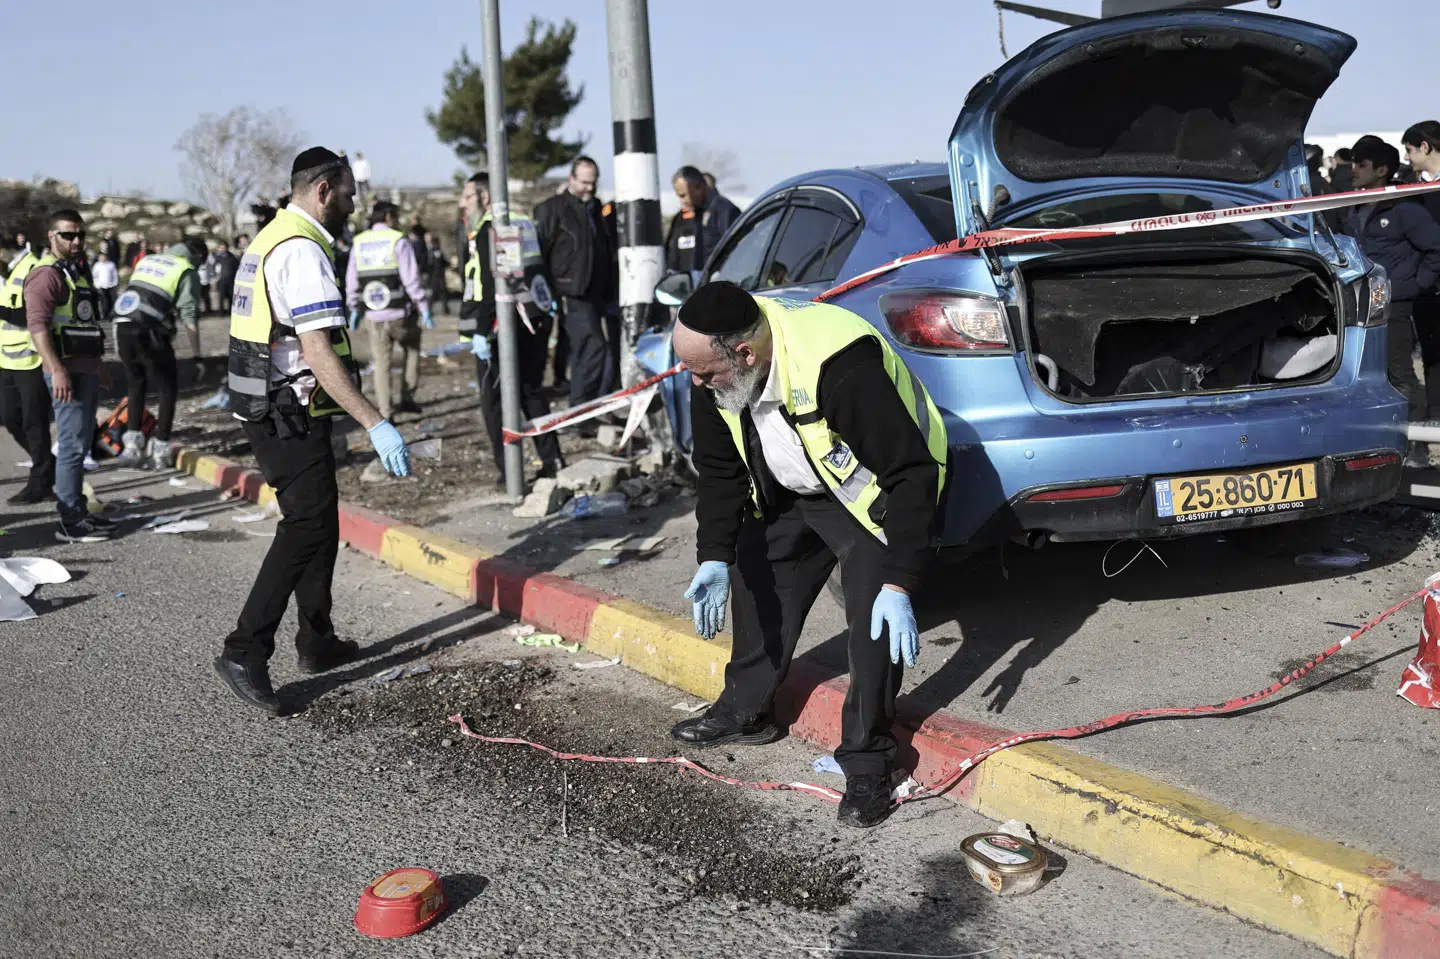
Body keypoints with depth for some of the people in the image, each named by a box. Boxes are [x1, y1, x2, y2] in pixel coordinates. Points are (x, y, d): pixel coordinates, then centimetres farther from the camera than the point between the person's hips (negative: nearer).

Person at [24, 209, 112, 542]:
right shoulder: (47, 274, -12)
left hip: (87, 370, 10)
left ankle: (77, 511, 23)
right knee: (73, 445, -10)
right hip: (67, 372, -10)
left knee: (81, 443, 14)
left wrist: (99, 365, 27)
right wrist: (57, 370, -29)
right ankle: (71, 523, -7)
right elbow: (37, 324, -21)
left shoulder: (77, 270, 19)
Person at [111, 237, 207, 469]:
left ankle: (131, 445, 18)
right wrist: (197, 354, -1)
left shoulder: (147, 260, 21)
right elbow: (189, 317, -5)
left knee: (135, 385, 23)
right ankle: (159, 452, 8)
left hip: (123, 328, 6)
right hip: (150, 333, -6)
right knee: (167, 389, 10)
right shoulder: (187, 272, 1)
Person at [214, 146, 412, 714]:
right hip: (290, 416, -11)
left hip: (264, 408, 11)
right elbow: (318, 352, -25)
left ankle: (317, 642, 25)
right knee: (307, 526, -9)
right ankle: (245, 652, -9)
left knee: (315, 520, 16)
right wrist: (375, 425, -28)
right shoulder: (302, 251, -17)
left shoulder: (269, 239, 16)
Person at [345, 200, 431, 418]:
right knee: (411, 350, 19)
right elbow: (412, 278, -12)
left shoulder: (358, 243, 8)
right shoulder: (399, 241, -8)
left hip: (374, 316, 4)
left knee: (381, 363, 8)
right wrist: (424, 309, -8)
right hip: (400, 313, -4)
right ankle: (407, 398, 12)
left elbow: (351, 281, 10)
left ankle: (384, 412, 6)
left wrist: (354, 309, 19)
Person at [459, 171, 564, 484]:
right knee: (532, 392, 17)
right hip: (535, 320, 9)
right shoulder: (525, 223, 14)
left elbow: (487, 285, -19)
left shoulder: (487, 230, -12)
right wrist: (548, 307, 23)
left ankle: (507, 469, 0)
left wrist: (480, 331, -19)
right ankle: (552, 461, 18)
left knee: (493, 400, 0)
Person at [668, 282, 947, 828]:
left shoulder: (840, 367, -41)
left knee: (876, 614, -19)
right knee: (755, 576, 11)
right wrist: (714, 558, -15)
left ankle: (866, 763, -7)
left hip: (877, 489, -7)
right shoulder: (714, 373, -18)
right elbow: (720, 471, -4)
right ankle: (745, 712, 29)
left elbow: (911, 474, -35)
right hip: (792, 491, 7)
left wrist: (899, 584, -38)